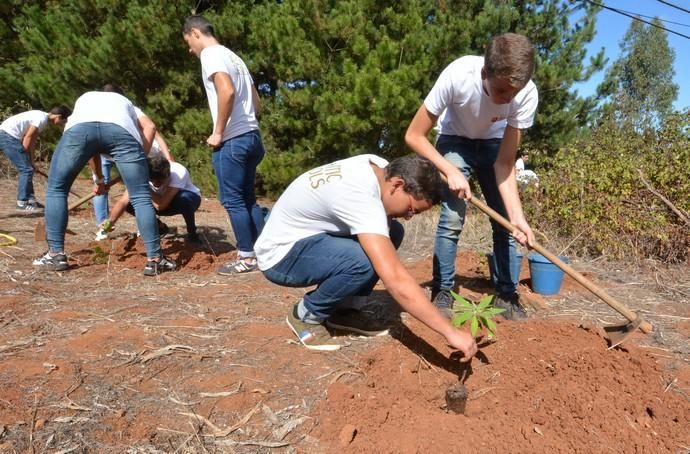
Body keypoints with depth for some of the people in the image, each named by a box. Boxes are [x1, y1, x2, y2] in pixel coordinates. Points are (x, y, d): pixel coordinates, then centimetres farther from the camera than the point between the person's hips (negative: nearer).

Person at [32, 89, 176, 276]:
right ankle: (154, 259, 3)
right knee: (141, 197, 5)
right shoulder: (124, 101, 43)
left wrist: (98, 179, 49)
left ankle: (56, 254, 18)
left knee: (56, 188, 18)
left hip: (80, 127, 1)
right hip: (122, 130, -1)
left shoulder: (84, 99, 45)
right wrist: (140, 159, 27)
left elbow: (89, 145, 42)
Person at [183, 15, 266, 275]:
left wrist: (218, 133, -16)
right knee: (247, 198, 13)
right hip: (251, 136, 9)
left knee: (232, 200, -1)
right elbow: (255, 100, 22)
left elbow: (227, 92, -23)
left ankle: (247, 257, 5)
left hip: (232, 140, -9)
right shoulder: (232, 57, 22)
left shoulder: (211, 55, -6)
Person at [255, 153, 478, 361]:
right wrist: (451, 332, -36)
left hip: (304, 236, 9)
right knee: (363, 262, -34)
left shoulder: (379, 166, -6)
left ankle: (341, 309, 6)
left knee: (391, 231, -2)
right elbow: (396, 280, -39)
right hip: (281, 254, -9)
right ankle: (306, 314, -6)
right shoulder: (361, 197, -33)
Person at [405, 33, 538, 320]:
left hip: (493, 144, 2)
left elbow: (505, 162, -24)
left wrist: (517, 216, -34)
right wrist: (451, 171, -33)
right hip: (455, 141, -2)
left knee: (504, 221, -6)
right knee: (452, 218, -17)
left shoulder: (527, 94, -29)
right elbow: (414, 136, -25)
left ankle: (506, 296, 9)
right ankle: (442, 294, -2)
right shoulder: (458, 76, -36)